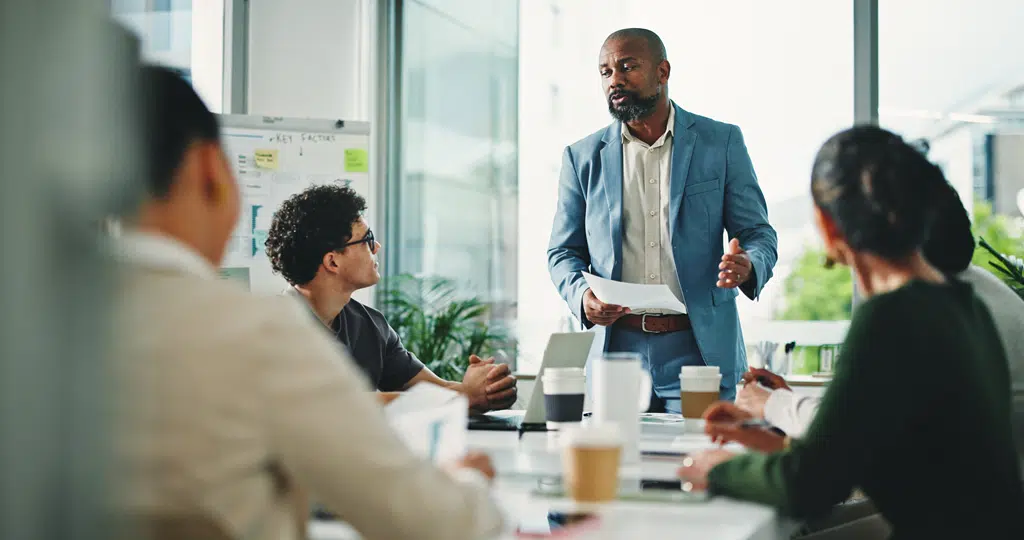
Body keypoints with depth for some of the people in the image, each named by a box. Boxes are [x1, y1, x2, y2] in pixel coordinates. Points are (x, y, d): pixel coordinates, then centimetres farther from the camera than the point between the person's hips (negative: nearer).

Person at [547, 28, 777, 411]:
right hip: (615, 350, 1)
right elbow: (563, 251, 11)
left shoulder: (721, 143, 5)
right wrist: (581, 295, -11)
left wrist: (747, 267, -20)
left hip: (700, 349, -1)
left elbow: (759, 235, 5)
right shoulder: (582, 157, 9)